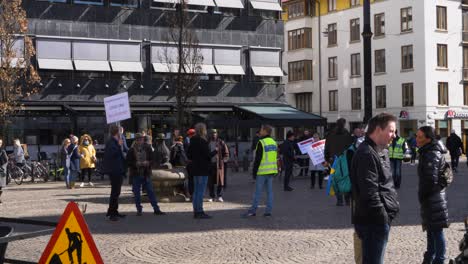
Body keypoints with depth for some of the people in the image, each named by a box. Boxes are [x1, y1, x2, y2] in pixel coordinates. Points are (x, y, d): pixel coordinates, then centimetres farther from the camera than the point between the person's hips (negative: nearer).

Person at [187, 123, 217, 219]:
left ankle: (196, 211, 18)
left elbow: (188, 154, 14)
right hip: (202, 169, -9)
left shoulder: (193, 141, 9)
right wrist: (215, 151, -1)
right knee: (201, 191, -5)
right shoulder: (202, 141, -17)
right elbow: (208, 155, -17)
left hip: (195, 168, 9)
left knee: (196, 191, 13)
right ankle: (199, 212, -4)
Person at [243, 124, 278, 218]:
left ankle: (253, 210, -1)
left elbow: (258, 159, -14)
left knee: (258, 191, -4)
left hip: (262, 171, -7)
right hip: (271, 171, 7)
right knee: (269, 191, 8)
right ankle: (268, 211, 8)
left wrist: (254, 171, -8)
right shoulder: (274, 142, 12)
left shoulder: (261, 143, -12)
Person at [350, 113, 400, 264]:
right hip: (374, 221, -11)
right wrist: (383, 217, -19)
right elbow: (370, 192, -22)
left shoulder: (381, 152, 16)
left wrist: (393, 204, 16)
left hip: (380, 219, 11)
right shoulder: (367, 154, -18)